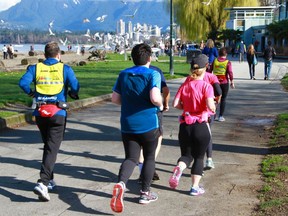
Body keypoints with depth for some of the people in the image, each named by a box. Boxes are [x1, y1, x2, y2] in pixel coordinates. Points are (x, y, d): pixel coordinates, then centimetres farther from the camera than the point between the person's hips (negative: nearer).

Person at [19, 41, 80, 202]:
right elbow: (75, 87, -9)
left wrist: (31, 93, 10)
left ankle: (49, 180, 29)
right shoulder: (65, 69, 1)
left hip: (40, 113, 4)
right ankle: (43, 183, -19)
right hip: (58, 113, -3)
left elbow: (23, 83, -8)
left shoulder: (35, 68, 6)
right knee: (52, 148, -5)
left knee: (48, 145, 21)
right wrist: (72, 94, 13)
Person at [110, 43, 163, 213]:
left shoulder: (123, 75, 4)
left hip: (128, 125, 3)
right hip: (149, 124, -3)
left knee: (131, 158, 9)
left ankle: (121, 183, -20)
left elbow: (115, 99, 6)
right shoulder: (153, 74, -10)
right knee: (149, 157, 16)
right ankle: (145, 193, 22)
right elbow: (155, 97, -24)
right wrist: (160, 105, -3)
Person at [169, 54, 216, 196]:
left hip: (185, 125, 3)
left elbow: (175, 104, -4)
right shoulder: (206, 86, -10)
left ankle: (178, 169, -16)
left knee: (186, 155, 16)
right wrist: (213, 109, 0)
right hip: (201, 126, -3)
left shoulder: (185, 86, 2)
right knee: (199, 157, 12)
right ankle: (195, 187, 14)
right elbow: (210, 106, -22)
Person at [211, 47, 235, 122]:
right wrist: (232, 82, -7)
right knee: (223, 99, 5)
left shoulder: (215, 61, 2)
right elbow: (230, 72, -13)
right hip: (224, 82, -3)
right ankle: (221, 116, 3)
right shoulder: (228, 62, -7)